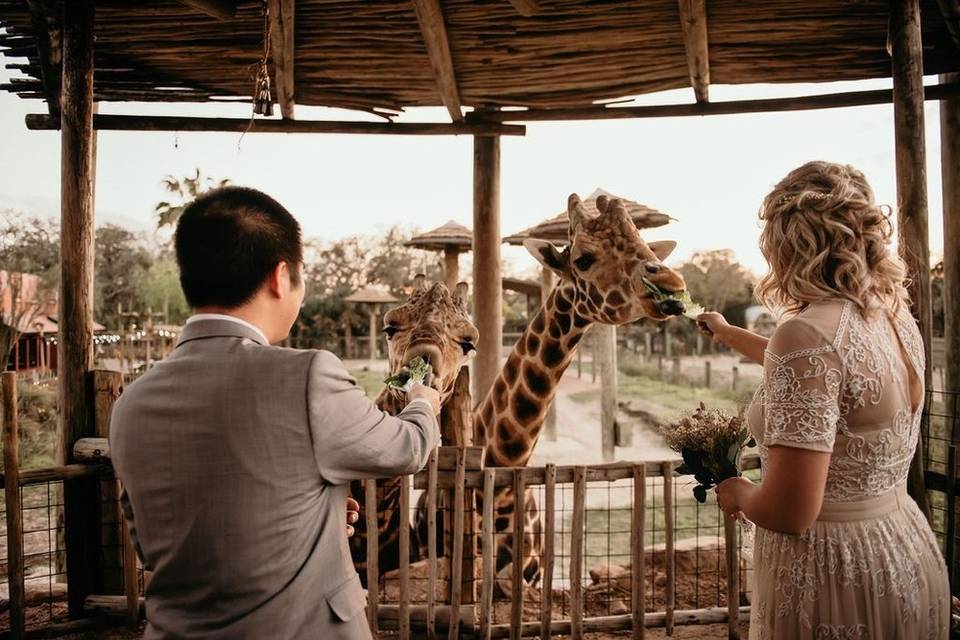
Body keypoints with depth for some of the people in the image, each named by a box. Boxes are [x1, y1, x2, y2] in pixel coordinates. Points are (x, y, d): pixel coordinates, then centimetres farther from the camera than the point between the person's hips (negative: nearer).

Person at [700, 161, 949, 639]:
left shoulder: (809, 332, -26)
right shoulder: (897, 318, 1)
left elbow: (790, 512, -29)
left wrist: (739, 495, -7)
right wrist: (727, 334, 36)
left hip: (834, 580, -8)